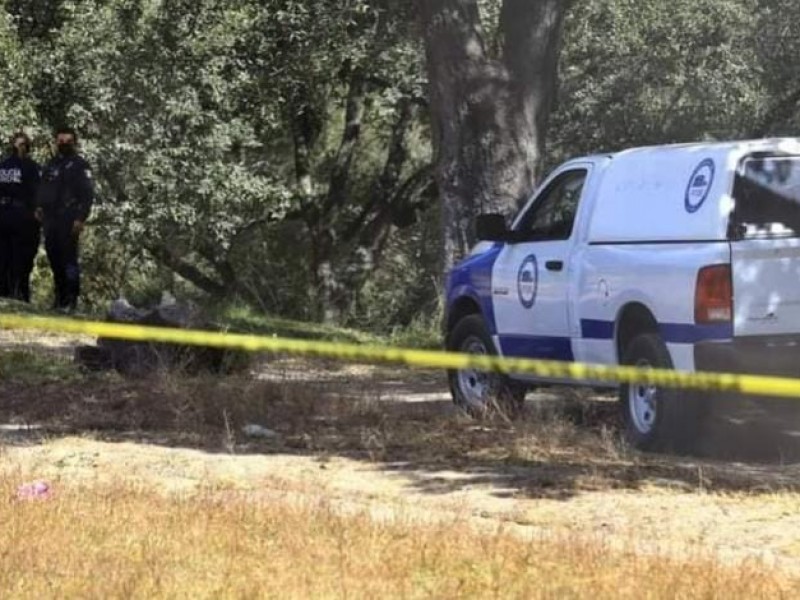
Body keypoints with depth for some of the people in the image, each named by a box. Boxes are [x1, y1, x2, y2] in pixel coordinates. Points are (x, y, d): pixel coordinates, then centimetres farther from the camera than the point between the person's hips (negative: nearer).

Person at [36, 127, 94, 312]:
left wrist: (80, 218, -15)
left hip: (69, 220, -7)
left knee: (69, 258, -11)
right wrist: (40, 207, 12)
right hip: (51, 219, 7)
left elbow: (88, 195, -6)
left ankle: (71, 299, -11)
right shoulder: (51, 165, 20)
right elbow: (43, 190, 29)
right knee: (54, 257, 6)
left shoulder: (80, 166, 0)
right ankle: (60, 295, 14)